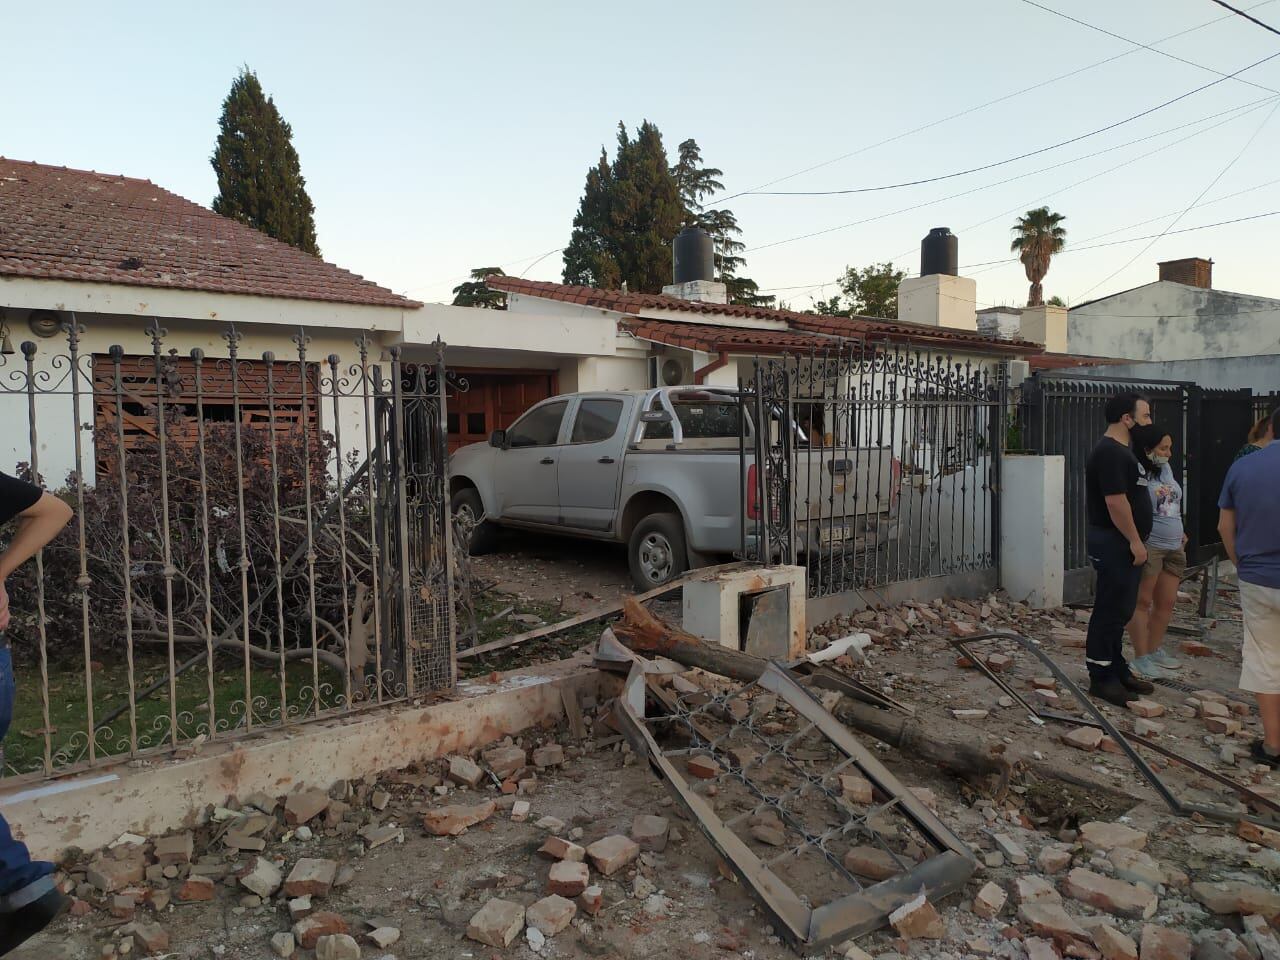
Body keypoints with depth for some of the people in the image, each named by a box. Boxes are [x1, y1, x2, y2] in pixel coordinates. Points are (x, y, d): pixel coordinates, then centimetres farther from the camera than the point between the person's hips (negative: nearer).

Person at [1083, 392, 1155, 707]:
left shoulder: (1120, 451, 17)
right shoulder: (1110, 453, -17)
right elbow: (1116, 501, -23)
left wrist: (1137, 540, 20)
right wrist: (1135, 541, -20)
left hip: (1122, 544, 10)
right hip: (1115, 544, -10)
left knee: (1120, 610, 16)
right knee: (1110, 611, -5)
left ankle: (1117, 669, 26)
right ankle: (1101, 678, 2)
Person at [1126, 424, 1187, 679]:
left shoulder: (1166, 468, 13)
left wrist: (1181, 533, 22)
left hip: (1174, 547, 9)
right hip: (1148, 546, -9)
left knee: (1167, 602, 12)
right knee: (1142, 601, -2)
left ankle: (1155, 650, 26)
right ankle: (1141, 658, 5)